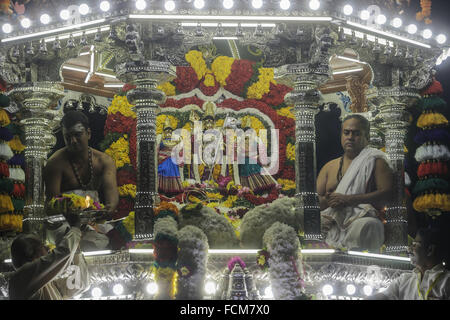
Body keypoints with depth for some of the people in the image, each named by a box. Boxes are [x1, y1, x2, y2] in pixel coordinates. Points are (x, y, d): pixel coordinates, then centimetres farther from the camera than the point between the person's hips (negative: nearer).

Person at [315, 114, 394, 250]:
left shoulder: (375, 161, 11)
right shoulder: (329, 167, 25)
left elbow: (387, 195, -5)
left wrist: (347, 200, -12)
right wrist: (329, 201, -9)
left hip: (361, 217, -3)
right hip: (331, 219, 3)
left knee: (367, 226, -39)